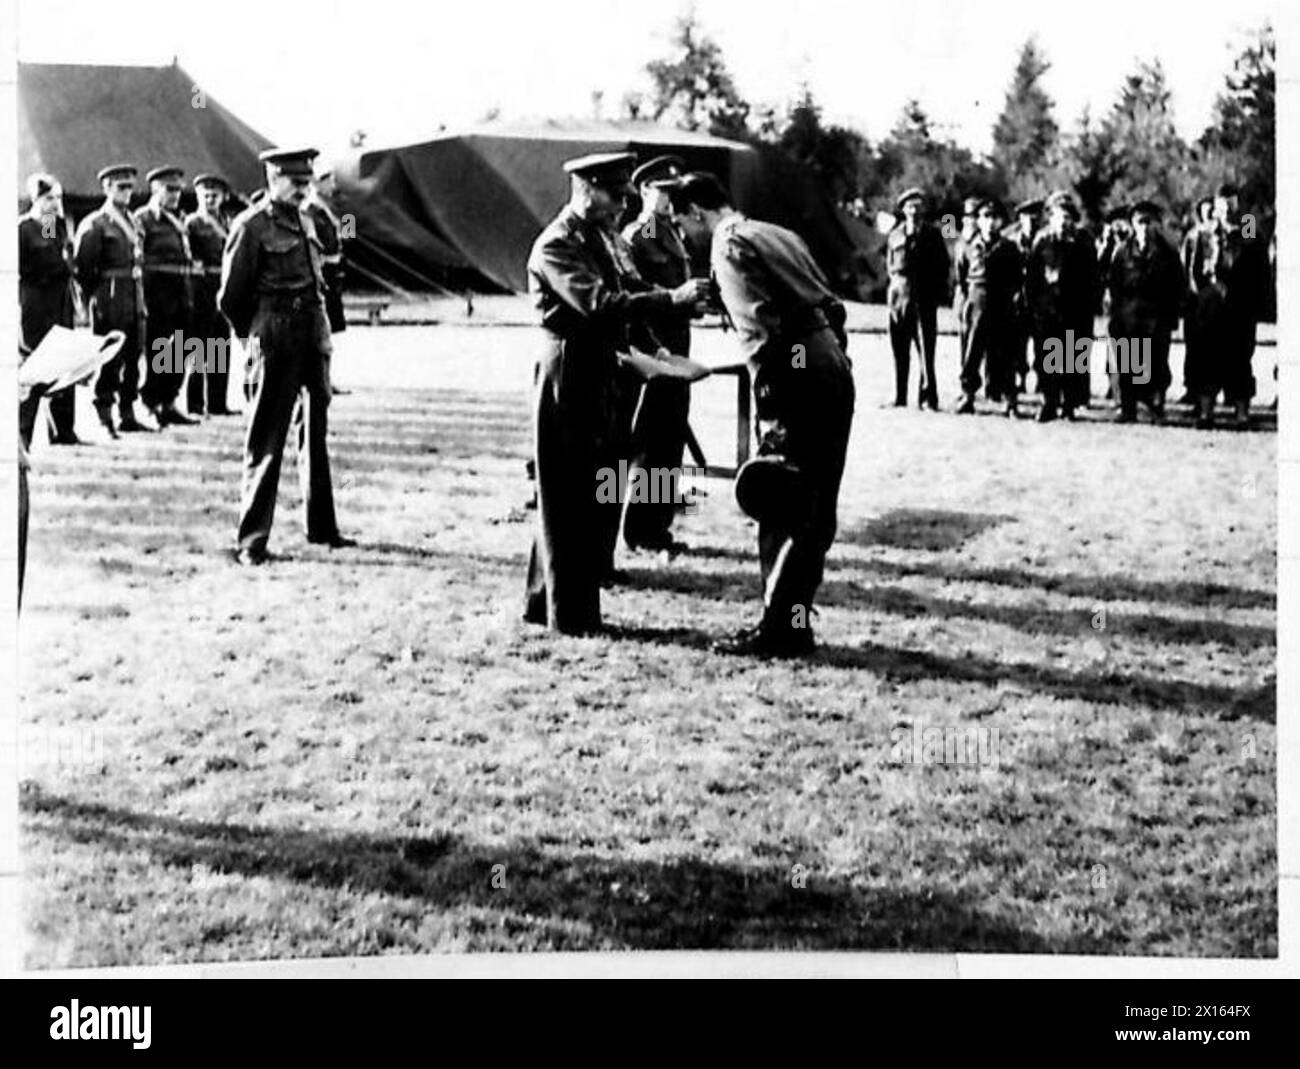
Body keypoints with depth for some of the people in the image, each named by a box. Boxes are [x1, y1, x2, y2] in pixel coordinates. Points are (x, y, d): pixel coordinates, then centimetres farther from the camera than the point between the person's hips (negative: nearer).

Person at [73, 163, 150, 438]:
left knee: (133, 358, 9)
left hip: (134, 298, 7)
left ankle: (128, 415, 16)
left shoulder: (133, 223, 17)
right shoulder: (94, 224, -6)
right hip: (110, 296, -7)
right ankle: (105, 418, -1)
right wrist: (94, 299, -8)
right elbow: (82, 266, -8)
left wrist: (141, 298, 15)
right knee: (109, 359, -5)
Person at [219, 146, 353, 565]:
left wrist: (320, 333, 14)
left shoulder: (304, 223, 14)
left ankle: (321, 526, 27)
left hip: (314, 337, 8)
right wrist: (254, 337, 5)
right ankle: (252, 539, 0)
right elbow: (230, 296, -5)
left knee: (315, 433, 15)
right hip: (276, 342, -8)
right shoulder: (251, 226, -8)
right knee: (266, 440, -4)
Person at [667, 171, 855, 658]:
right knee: (814, 507, 13)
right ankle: (794, 617, 21)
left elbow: (758, 328, -16)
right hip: (833, 361, 9)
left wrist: (768, 412, -17)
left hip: (797, 370, -9)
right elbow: (833, 305, 19)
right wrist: (836, 360, 20)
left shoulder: (728, 244, -5)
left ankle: (780, 627, 0)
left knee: (782, 510, -3)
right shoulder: (777, 233, 20)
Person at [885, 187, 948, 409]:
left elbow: (943, 266, 7)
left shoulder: (932, 234, 9)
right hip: (899, 297, 2)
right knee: (899, 351, 2)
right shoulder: (895, 235, 14)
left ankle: (928, 397, -8)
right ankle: (899, 397, 7)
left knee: (926, 349, -9)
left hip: (924, 298, -2)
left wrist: (936, 292, -1)